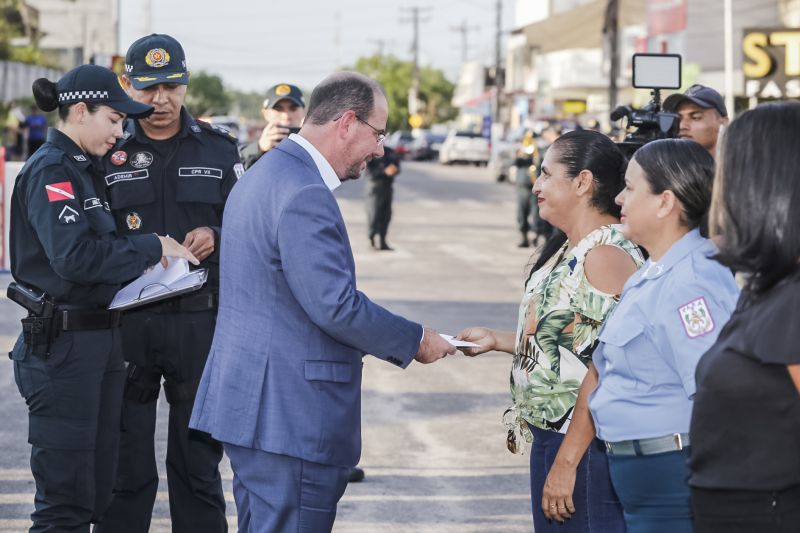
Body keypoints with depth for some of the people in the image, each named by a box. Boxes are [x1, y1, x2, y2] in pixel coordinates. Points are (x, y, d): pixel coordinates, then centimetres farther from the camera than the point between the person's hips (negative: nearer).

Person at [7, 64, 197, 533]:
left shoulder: (83, 168, 16)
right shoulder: (50, 170, -13)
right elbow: (73, 256, -24)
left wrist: (137, 264, 4)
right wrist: (151, 248, -15)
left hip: (100, 340, 10)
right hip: (61, 347, -10)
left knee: (96, 494, 13)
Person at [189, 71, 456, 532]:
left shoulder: (264, 176, 16)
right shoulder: (305, 195, -19)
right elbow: (336, 305, -22)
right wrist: (415, 342, -8)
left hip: (252, 403, 11)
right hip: (290, 417, -11)